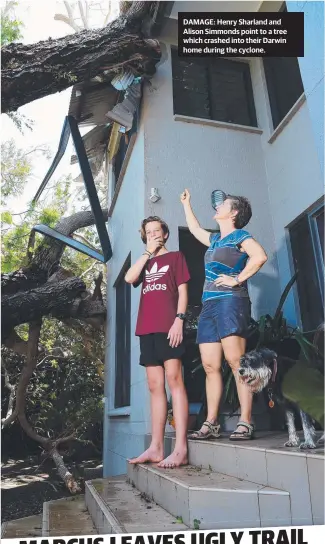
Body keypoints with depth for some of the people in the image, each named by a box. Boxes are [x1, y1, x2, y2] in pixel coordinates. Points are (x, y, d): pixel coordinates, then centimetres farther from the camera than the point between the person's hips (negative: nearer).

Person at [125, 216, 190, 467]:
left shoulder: (175, 257, 12)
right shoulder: (145, 263, 26)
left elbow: (182, 291, 2)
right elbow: (129, 278, 5)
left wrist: (179, 319, -12)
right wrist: (148, 252, 8)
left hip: (168, 327, -5)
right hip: (147, 329, 6)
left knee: (174, 380, -11)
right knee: (155, 386, 3)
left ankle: (181, 449, -12)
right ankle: (156, 448, 5)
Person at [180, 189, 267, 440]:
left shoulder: (240, 235, 2)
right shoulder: (215, 239, 25)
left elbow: (260, 256, -15)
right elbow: (195, 228, 43)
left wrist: (237, 279, -14)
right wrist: (186, 203, 51)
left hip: (230, 301, -8)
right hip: (209, 306, 8)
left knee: (235, 361, -14)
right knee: (210, 366, 2)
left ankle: (246, 422, -10)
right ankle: (211, 423, 6)